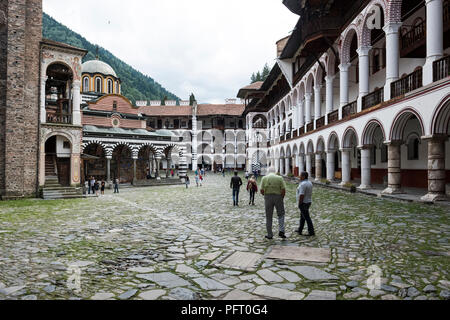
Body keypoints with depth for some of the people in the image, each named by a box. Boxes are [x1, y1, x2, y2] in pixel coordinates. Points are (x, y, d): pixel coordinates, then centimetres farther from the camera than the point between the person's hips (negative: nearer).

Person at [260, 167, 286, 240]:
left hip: (268, 197, 1)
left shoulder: (264, 178, 1)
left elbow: (261, 191, -4)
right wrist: (282, 198, 7)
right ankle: (281, 231, -2)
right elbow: (283, 190, -7)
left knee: (269, 217, 9)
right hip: (278, 196, -1)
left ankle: (270, 235, 13)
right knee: (281, 214, 14)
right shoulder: (280, 178, -1)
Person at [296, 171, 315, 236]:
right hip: (308, 202, 10)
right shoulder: (309, 183, 8)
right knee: (302, 216, 18)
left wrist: (299, 204, -18)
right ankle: (300, 230, 27)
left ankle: (311, 232, 1)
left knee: (307, 218, -3)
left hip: (303, 203, -10)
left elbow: (301, 195, -24)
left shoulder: (303, 184, -22)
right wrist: (308, 201, 20)